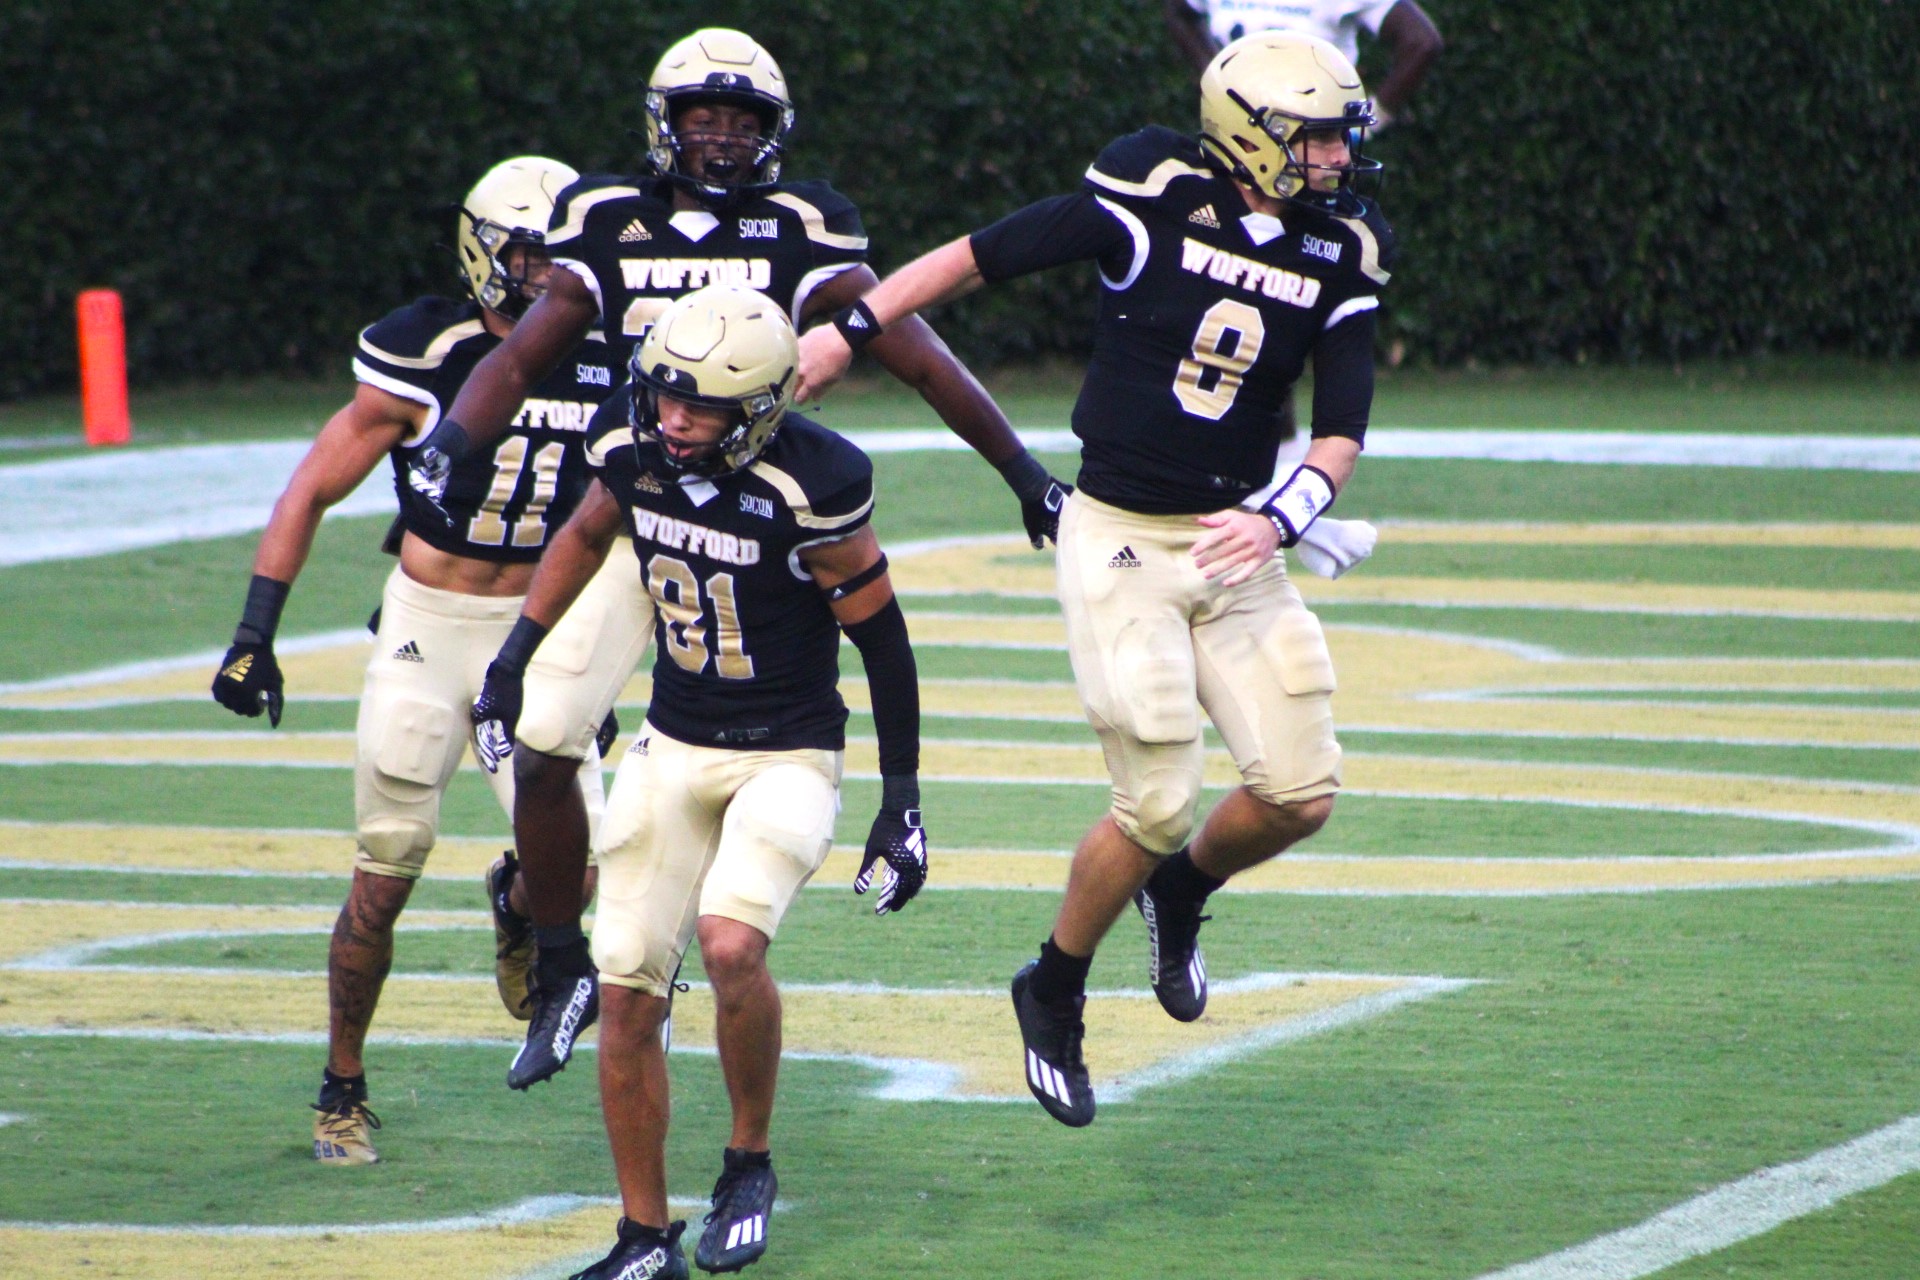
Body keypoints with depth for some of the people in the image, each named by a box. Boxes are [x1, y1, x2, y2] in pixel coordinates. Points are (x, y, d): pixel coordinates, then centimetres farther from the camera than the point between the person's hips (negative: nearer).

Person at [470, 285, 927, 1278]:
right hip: (672, 749, 5)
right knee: (628, 990, -1)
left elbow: (883, 644, -11)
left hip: (787, 757, -5)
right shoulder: (635, 447, -8)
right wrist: (516, 653, 16)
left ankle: (749, 1162, -2)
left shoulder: (812, 488, -22)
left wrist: (901, 806, -8)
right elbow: (587, 534, 17)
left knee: (730, 945, -27)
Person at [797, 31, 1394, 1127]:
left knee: (1301, 793, -4)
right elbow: (984, 256, -5)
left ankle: (1182, 890, 29)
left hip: (1233, 544, 5)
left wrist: (1281, 517, -19)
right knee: (1158, 805, -8)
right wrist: (848, 331, -4)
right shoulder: (1153, 200, -13)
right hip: (1120, 541, -5)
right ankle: (1054, 995, 17)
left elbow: (1341, 432, -1)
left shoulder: (1341, 251, 0)